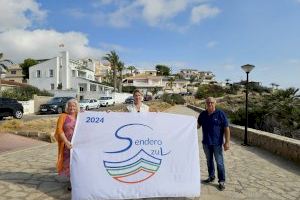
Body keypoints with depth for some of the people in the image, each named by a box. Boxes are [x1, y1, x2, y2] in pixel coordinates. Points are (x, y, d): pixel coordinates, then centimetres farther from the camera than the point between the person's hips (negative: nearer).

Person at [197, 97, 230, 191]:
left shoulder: (220, 114, -11)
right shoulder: (203, 114, 2)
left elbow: (226, 128, -10)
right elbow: (198, 125, 12)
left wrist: (227, 142, -13)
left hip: (217, 143, -4)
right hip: (206, 143, 5)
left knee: (219, 162, 3)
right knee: (209, 160, 18)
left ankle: (222, 181, 17)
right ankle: (211, 176, 36)